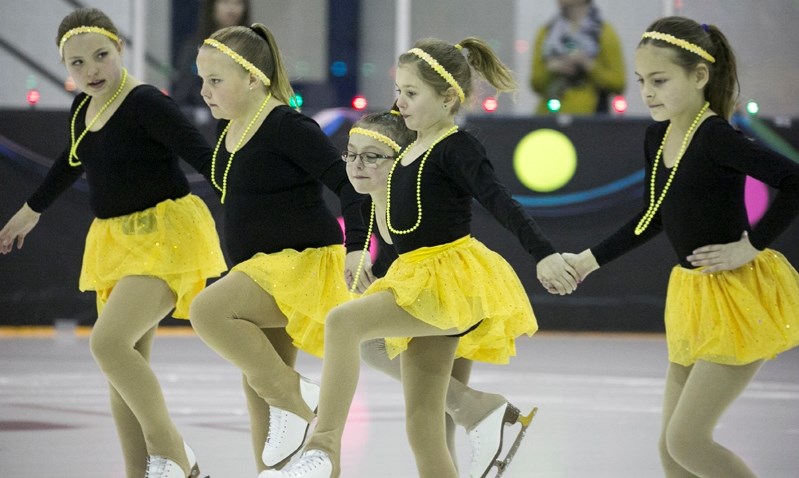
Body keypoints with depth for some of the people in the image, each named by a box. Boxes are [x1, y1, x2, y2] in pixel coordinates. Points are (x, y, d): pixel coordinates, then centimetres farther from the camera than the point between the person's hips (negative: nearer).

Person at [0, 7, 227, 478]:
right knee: (125, 368, 8)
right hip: (118, 240, 9)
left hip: (165, 234, -9)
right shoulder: (82, 109, 7)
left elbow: (204, 156, -23)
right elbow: (71, 163, 27)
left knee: (109, 342, -23)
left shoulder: (146, 103, -17)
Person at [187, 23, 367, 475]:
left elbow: (347, 181, -20)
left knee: (207, 309, -28)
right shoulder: (230, 130, 9)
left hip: (301, 264, -9)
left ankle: (296, 396, -18)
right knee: (259, 386, 10)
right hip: (262, 268, 9)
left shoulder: (287, 127, -17)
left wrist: (356, 247, -31)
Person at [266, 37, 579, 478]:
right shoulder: (412, 150, 14)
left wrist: (543, 254, -35)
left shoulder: (456, 148, -10)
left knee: (343, 320, -28)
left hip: (449, 282, -9)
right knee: (424, 430, 6)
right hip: (417, 279, 9)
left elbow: (500, 202, -24)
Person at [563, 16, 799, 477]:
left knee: (687, 441, -11)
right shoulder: (658, 135, 5)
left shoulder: (715, 136, -20)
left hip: (738, 298, -9)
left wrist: (751, 247, -23)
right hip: (694, 298, 9)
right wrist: (591, 260, 18)